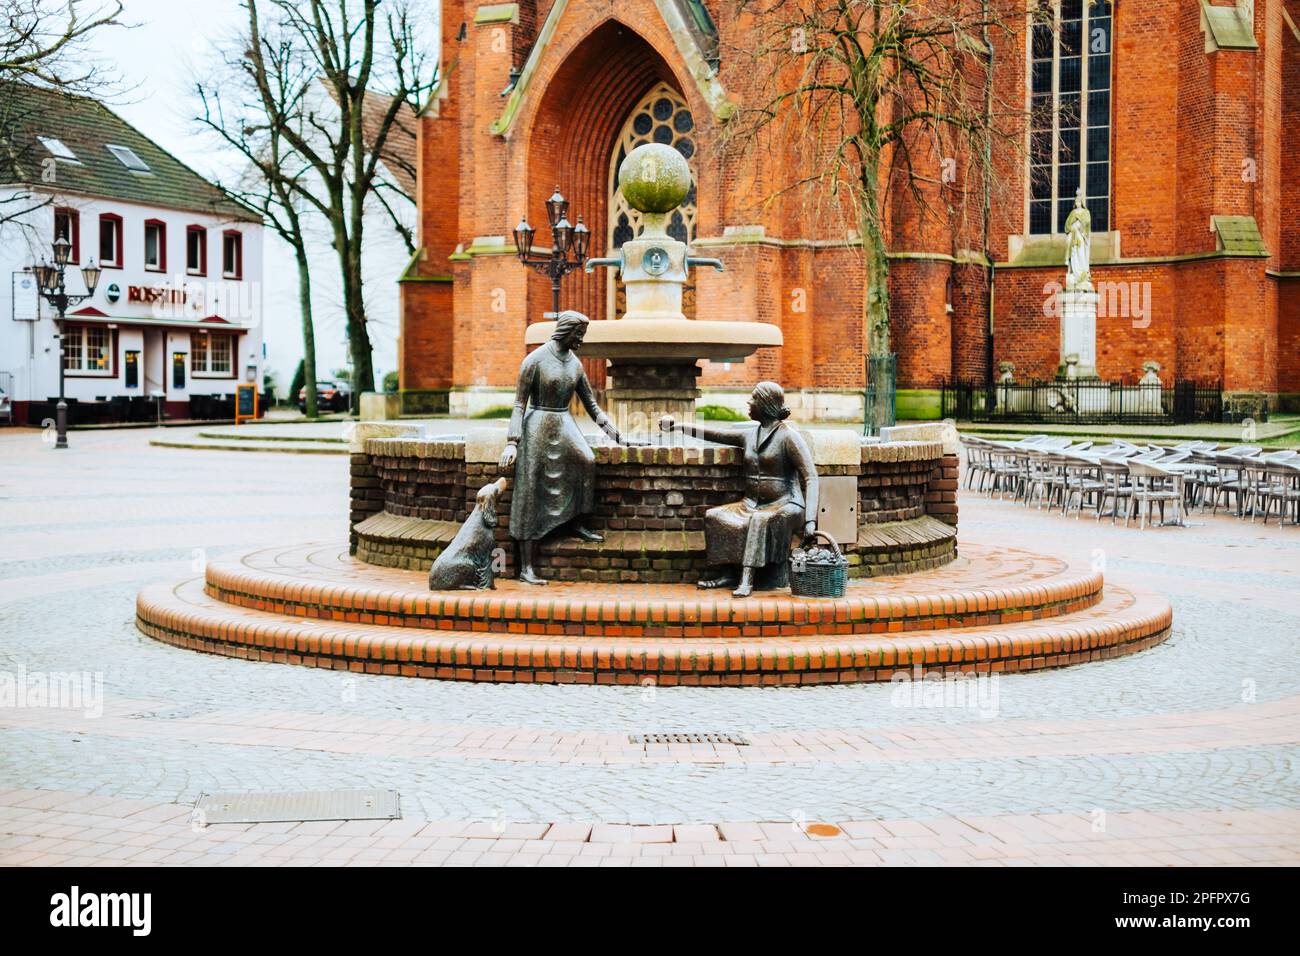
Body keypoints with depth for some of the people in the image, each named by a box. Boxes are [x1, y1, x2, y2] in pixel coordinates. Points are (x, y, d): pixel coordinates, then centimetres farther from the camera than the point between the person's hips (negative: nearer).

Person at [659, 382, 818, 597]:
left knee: (759, 520, -39)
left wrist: (810, 519, -26)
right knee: (714, 516, -18)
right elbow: (714, 434, 24)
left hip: (784, 506, -7)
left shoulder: (789, 437, -8)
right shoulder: (749, 436, 14)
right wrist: (677, 426, 24)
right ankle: (728, 574, -20)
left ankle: (747, 580, -41)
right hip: (752, 504, 7)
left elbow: (810, 477, -15)